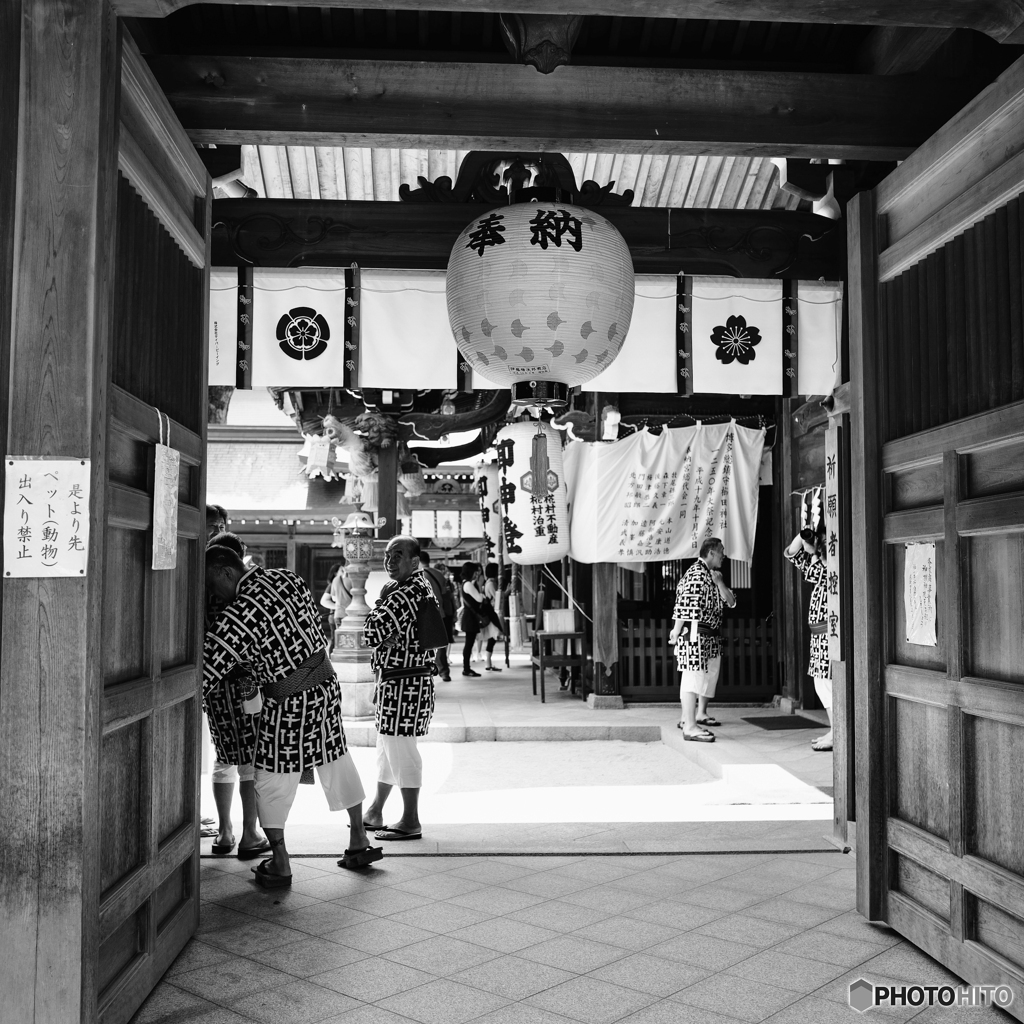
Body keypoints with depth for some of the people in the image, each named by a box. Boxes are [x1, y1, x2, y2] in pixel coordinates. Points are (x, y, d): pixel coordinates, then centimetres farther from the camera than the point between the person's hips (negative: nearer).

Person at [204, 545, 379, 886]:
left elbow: (208, 666, -19)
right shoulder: (287, 578, 2)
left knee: (271, 780, 9)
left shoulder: (239, 613, -19)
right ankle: (359, 842, 30)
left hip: (289, 704, -7)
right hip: (326, 685, 7)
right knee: (336, 762, 20)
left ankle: (280, 865, 17)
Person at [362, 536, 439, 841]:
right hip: (393, 680, 11)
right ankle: (375, 812, 31)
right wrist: (390, 636, -1)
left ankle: (411, 822, 7)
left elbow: (372, 633, -22)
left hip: (405, 683, -11)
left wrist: (381, 601, -8)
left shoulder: (406, 594, -19)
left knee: (400, 747, -3)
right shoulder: (419, 587, 14)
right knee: (388, 745, 18)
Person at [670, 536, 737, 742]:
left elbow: (731, 602, 13)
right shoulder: (696, 574, -15)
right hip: (694, 633, -11)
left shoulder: (712, 575, 17)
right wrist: (676, 632, -23)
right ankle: (690, 727, -15)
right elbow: (684, 605, -21)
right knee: (693, 675, -13)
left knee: (710, 673, 22)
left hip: (710, 635, 11)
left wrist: (719, 582, -2)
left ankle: (700, 714, 39)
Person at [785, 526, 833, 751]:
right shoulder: (822, 564, 13)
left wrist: (814, 552, -18)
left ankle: (836, 735, -1)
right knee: (822, 683, 12)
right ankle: (834, 730, 18)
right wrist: (803, 533, 3)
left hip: (829, 632, -9)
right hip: (819, 634, 9)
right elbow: (791, 554, 16)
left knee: (827, 682, -6)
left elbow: (812, 575, -28)